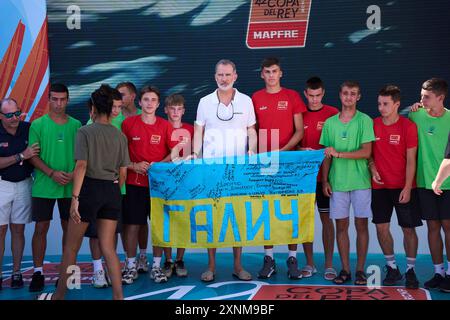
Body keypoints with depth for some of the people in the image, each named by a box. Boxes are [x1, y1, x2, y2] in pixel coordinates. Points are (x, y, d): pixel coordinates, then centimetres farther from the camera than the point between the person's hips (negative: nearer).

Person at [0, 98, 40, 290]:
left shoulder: (28, 129, -3)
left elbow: (39, 154, 8)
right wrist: (21, 156, -22)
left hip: (24, 184, 2)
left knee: (18, 230, 8)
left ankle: (16, 272, 15)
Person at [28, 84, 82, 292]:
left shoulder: (76, 125, 5)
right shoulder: (38, 124, -1)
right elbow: (33, 156, -4)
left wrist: (74, 174, -10)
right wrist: (52, 173, -16)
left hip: (70, 186, 2)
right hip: (44, 186, -2)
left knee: (68, 227, 8)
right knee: (41, 228, 1)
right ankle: (38, 272, 10)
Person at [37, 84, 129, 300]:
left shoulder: (85, 132, -7)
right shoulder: (119, 136, 6)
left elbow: (81, 166, -16)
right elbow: (123, 173, 8)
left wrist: (75, 197, -17)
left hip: (90, 188, -4)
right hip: (112, 191, 4)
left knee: (71, 247, 10)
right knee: (108, 248, 9)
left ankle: (59, 295, 22)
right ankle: (118, 296, 6)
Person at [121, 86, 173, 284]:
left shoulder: (165, 126, 2)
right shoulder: (128, 123, 1)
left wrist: (159, 165, -11)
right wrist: (133, 166, -9)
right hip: (134, 182, -1)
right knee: (132, 224, 1)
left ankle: (156, 267, 17)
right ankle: (131, 267, 14)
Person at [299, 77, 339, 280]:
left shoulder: (333, 114, 1)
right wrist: (301, 150, -11)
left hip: (325, 174, -2)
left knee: (326, 218, 2)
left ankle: (329, 264, 11)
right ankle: (309, 264, 17)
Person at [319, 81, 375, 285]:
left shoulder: (365, 120, -1)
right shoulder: (330, 122, 9)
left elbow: (366, 152, -10)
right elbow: (327, 155, 11)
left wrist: (339, 154, -15)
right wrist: (325, 180, 4)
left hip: (360, 181, -3)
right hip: (337, 182, 3)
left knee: (361, 225, 3)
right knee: (341, 225, 5)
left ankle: (360, 270, 12)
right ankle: (345, 270, 15)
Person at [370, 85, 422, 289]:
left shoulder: (408, 126, -8)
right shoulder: (373, 125, 2)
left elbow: (410, 160, -8)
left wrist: (407, 188, -12)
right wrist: (372, 167, -5)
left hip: (403, 187, -3)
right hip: (380, 186, 3)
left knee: (408, 228, 2)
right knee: (381, 227, 4)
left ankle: (410, 270, 15)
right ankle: (392, 268, 19)